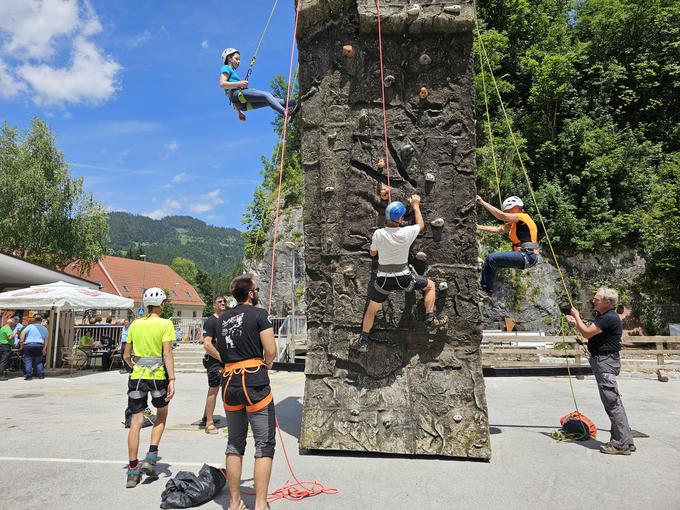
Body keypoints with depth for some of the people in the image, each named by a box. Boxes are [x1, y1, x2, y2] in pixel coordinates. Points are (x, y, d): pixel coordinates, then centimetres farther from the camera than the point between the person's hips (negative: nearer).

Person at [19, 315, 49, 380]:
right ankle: (41, 375, 10)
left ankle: (29, 376, -3)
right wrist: (44, 349, 12)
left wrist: (21, 342, -9)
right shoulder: (45, 329, 15)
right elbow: (46, 340, 12)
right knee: (38, 361, 13)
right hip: (39, 345, 4)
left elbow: (23, 333, -11)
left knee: (28, 360, 1)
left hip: (29, 345, -4)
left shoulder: (30, 326, 3)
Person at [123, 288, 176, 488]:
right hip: (158, 376, -3)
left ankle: (132, 471, 7)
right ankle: (151, 457, 11)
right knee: (161, 415, 20)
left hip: (137, 376, 3)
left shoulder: (135, 324, 7)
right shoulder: (165, 324, -5)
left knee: (136, 422, 5)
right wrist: (172, 380, -13)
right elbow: (167, 354, -13)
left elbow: (126, 356, 11)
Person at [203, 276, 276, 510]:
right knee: (265, 444, 2)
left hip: (229, 383, 6)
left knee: (235, 444, 16)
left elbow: (208, 346, 24)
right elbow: (271, 352, -11)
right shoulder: (258, 314, -6)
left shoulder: (221, 319, 12)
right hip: (255, 383, -6)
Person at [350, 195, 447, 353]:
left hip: (383, 280, 1)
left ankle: (363, 341, 26)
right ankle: (430, 319, 21)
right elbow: (421, 225, 9)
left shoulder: (378, 234, -14)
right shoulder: (407, 233, -15)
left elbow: (372, 253, 4)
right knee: (430, 285, 24)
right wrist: (416, 205, 20)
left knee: (372, 309, 20)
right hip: (404, 278, -1)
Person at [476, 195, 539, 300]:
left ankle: (487, 291, -10)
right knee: (490, 262, 11)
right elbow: (498, 229, 19)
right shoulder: (514, 223, 20)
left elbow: (501, 215, -22)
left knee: (492, 258, -19)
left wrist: (482, 202, -20)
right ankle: (482, 288, 11)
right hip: (522, 256, 10)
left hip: (528, 256, -10)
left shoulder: (523, 217, -9)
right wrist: (479, 227, 11)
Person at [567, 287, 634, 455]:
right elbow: (591, 333, 23)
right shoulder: (603, 316, 15)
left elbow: (587, 333, -21)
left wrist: (577, 316, -7)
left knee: (612, 402, -8)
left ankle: (622, 444, -3)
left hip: (606, 361, -11)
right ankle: (625, 441, 21)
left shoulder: (610, 318, -18)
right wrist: (576, 322, 15)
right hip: (601, 361, 11)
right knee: (613, 402, 14)